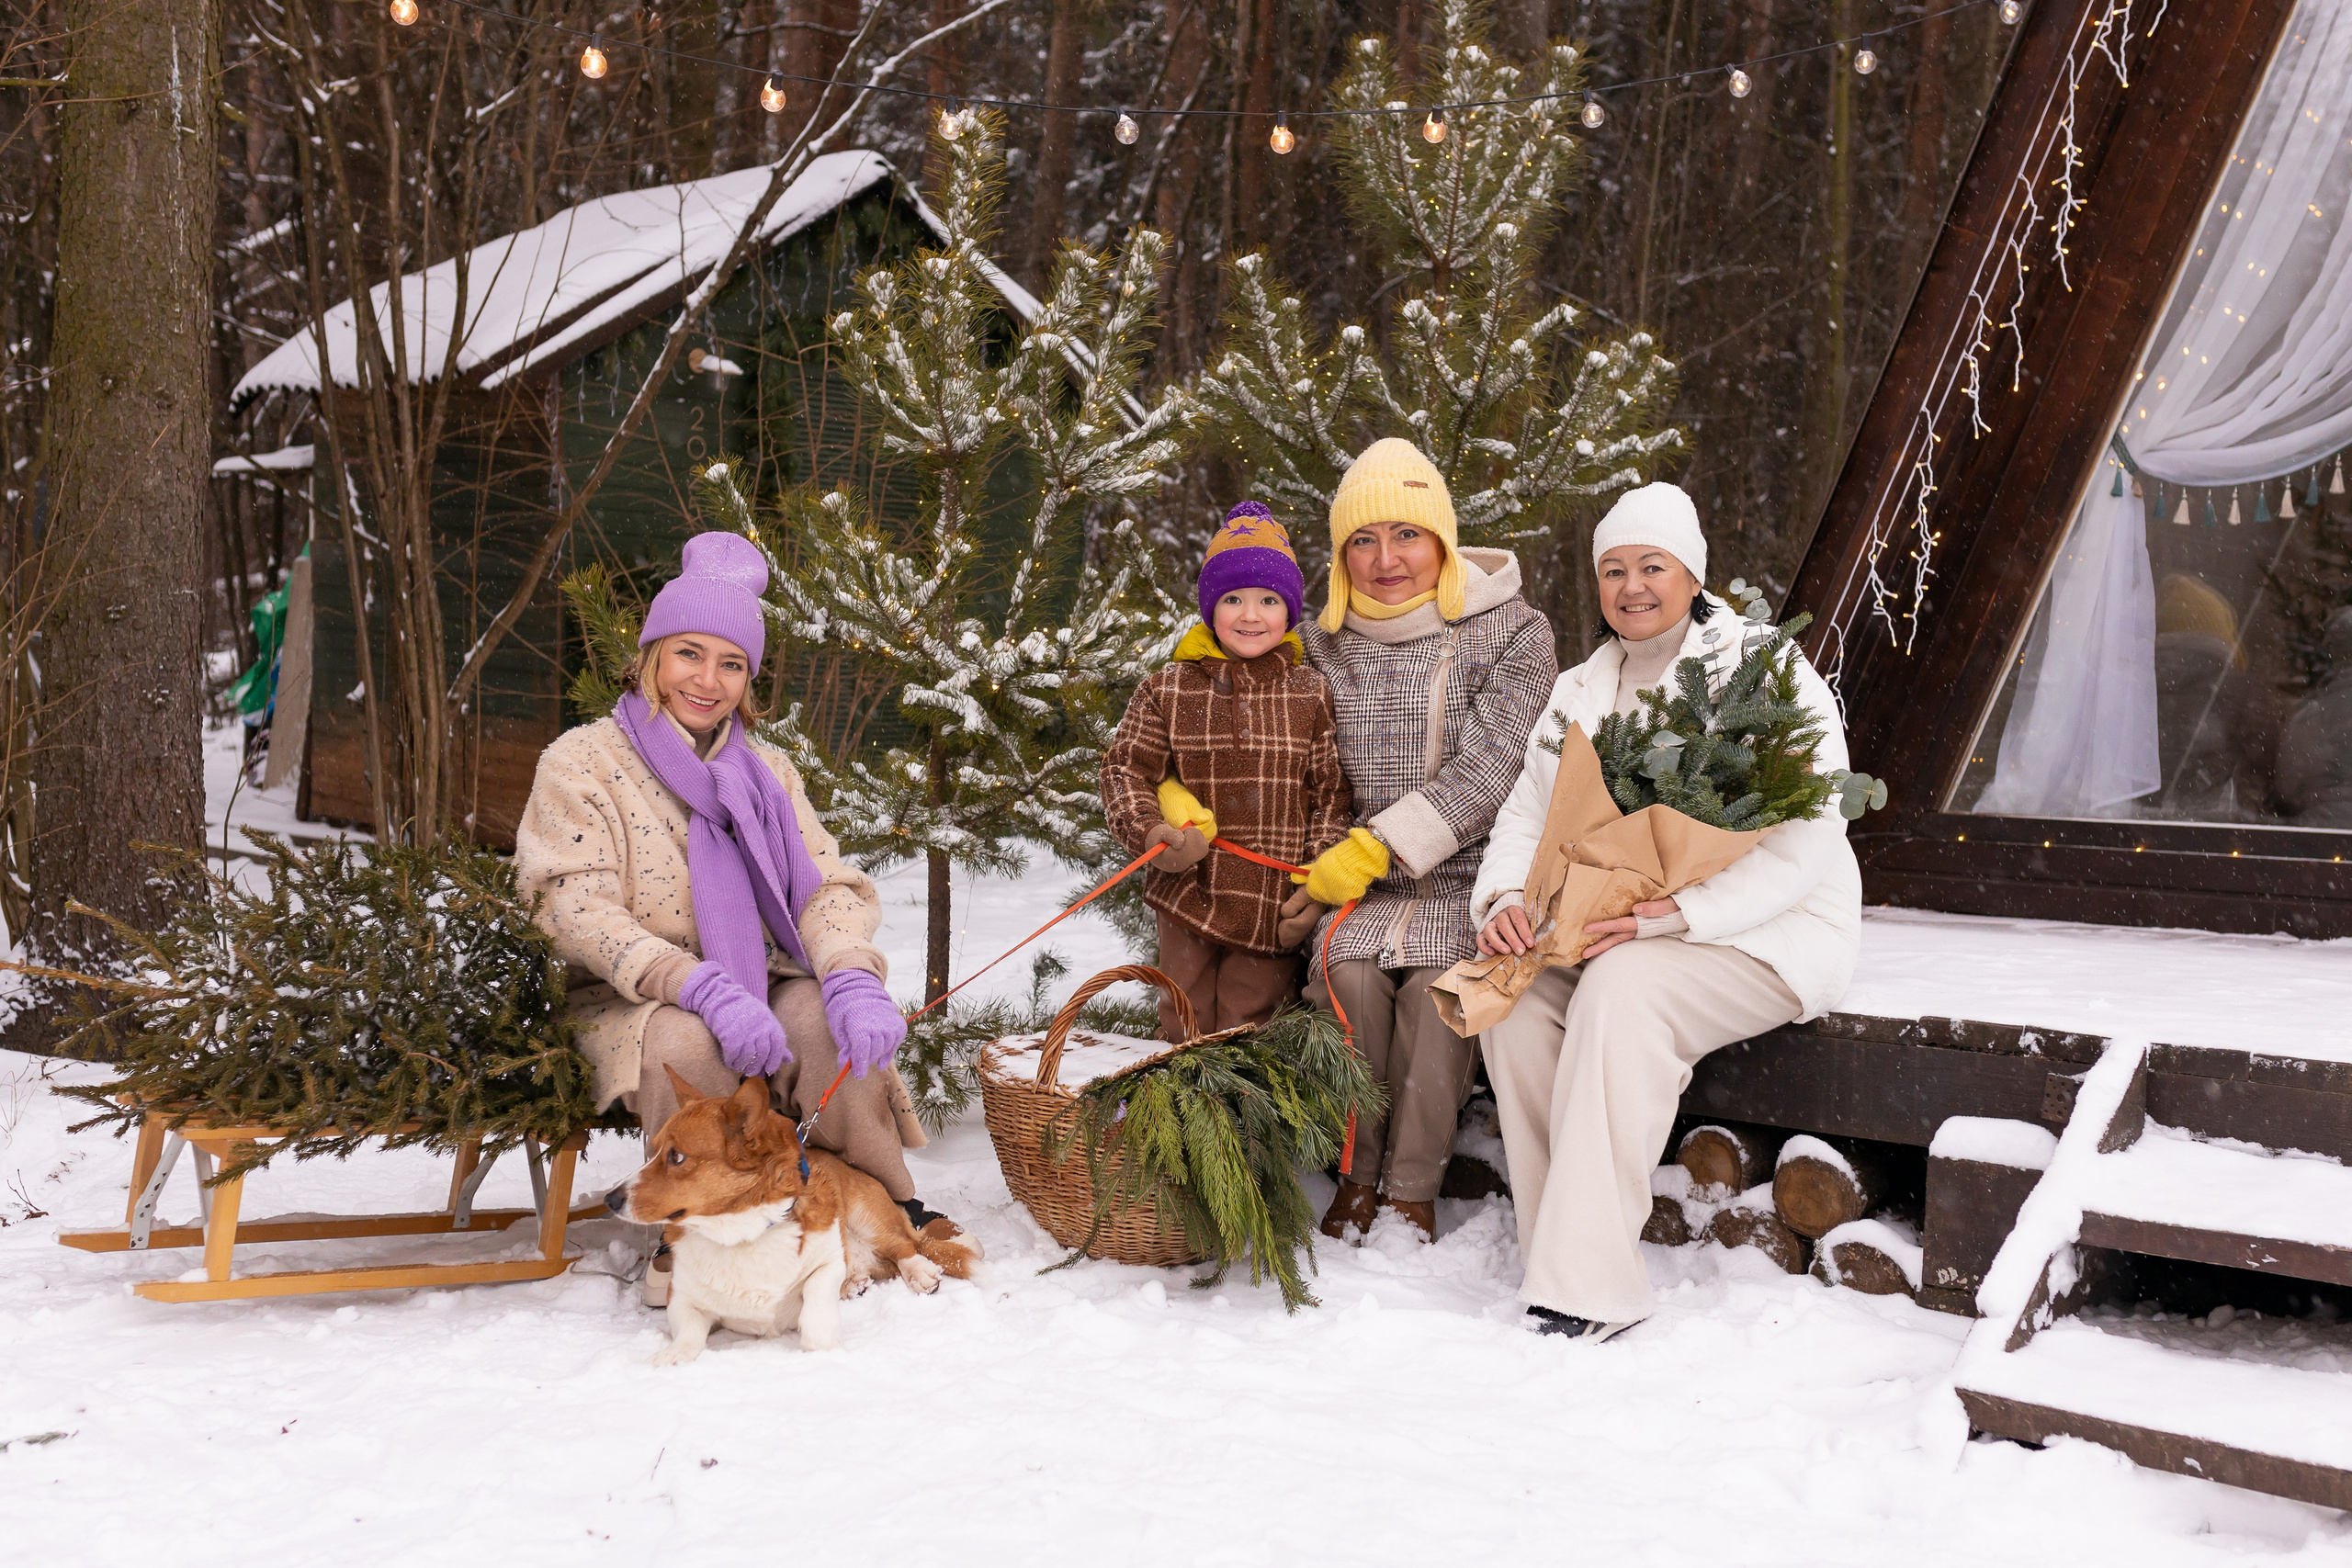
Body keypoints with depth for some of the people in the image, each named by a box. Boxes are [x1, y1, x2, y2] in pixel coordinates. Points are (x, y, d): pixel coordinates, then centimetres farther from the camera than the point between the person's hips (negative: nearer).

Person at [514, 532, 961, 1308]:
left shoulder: (766, 770, 14)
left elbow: (829, 886, 2)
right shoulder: (581, 762, -1)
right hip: (636, 1005, -3)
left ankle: (893, 1211, -17)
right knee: (686, 1039, -36)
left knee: (825, 1015, -28)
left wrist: (853, 976, -23)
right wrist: (701, 987, -29)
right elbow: (580, 910, -13)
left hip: (758, 989, 3)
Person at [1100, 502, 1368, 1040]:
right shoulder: (1168, 691, 1)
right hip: (1189, 893, 1)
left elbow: (1333, 795, 3)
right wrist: (1151, 832, -16)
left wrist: (1320, 883, -6)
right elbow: (1125, 769, 2)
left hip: (1274, 907, -1)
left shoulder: (1312, 696, 1)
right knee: (1186, 1034, 11)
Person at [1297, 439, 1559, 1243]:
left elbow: (1484, 773, -14)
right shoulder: (1322, 644, 8)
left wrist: (1375, 848, -22)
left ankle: (1412, 1185, -12)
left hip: (1465, 875, -2)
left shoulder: (1514, 634, -4)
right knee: (1349, 974, -28)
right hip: (1356, 882, 2)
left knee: (1439, 982, -31)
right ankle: (1358, 1171, -7)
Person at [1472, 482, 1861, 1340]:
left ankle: (1594, 1290, -31)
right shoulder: (1578, 694, 14)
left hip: (1767, 929, -6)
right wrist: (1506, 897, -13)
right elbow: (1526, 815, 11)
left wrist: (1677, 913, -28)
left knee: (1622, 988, -34)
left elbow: (1807, 838, -15)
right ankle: (1557, 1259, -16)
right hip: (1613, 927, 6)